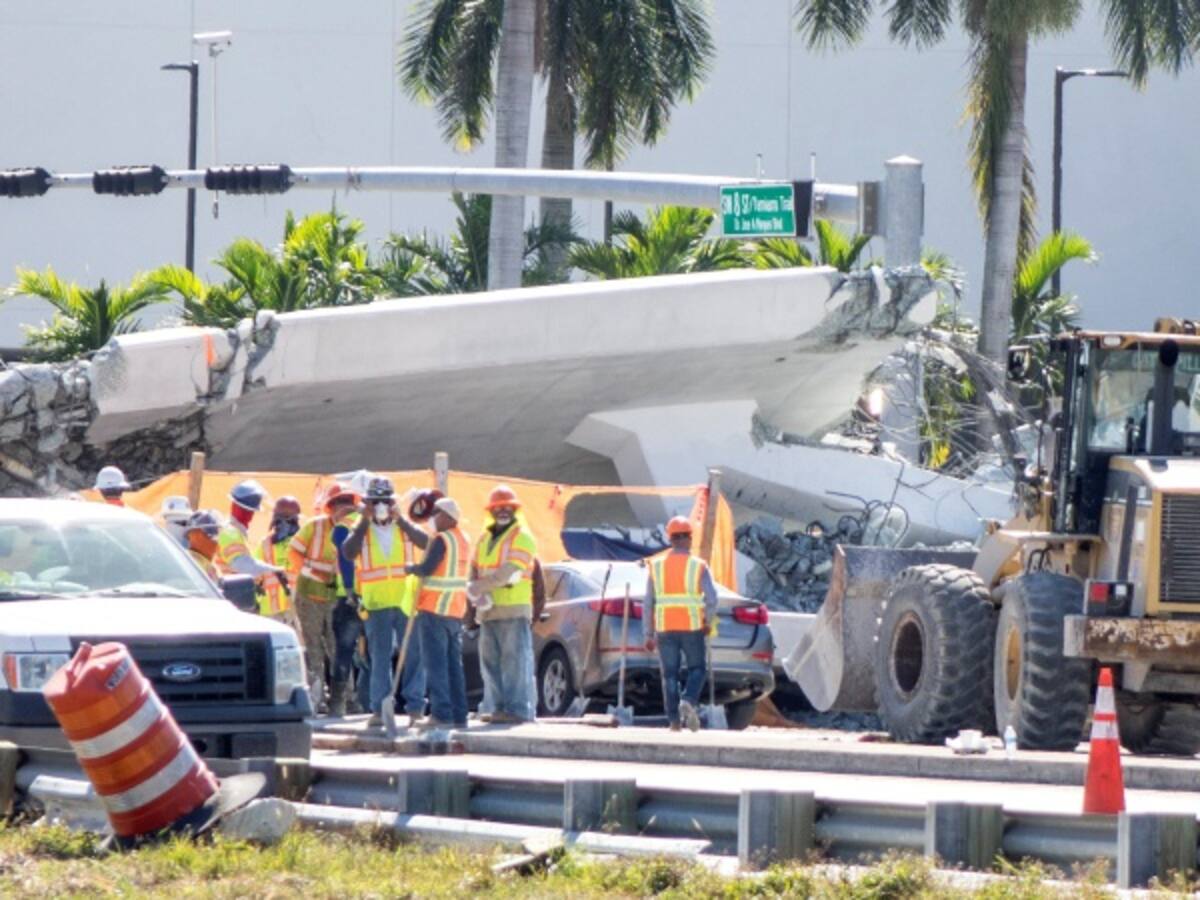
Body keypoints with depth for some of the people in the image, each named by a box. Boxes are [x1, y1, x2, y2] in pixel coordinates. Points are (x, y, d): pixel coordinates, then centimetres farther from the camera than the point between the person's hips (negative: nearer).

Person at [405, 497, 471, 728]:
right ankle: (459, 715, 11)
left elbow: (427, 568, -19)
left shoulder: (442, 540, -13)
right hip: (456, 611, 8)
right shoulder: (463, 540, 14)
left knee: (435, 663, -7)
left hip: (435, 610, -8)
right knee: (454, 664, 11)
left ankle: (441, 714, -11)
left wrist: (410, 569, -1)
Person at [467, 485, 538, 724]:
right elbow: (474, 573, 14)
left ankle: (519, 709, -12)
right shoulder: (484, 539, 20)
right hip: (488, 612, 8)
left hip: (514, 610, -8)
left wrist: (477, 587, -10)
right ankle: (500, 708, 12)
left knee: (515, 661, -10)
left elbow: (508, 574, -15)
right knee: (490, 663, 7)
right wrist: (479, 595, -7)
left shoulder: (522, 538, -4)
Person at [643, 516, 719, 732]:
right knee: (696, 669, 11)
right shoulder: (698, 566, -3)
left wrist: (649, 634, 7)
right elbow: (711, 599, -8)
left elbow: (648, 603, 2)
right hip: (692, 627, -2)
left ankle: (674, 720, 1)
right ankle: (689, 701, -15)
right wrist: (708, 623, 9)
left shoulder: (657, 566, 3)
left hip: (665, 629, 2)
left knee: (670, 674, 7)